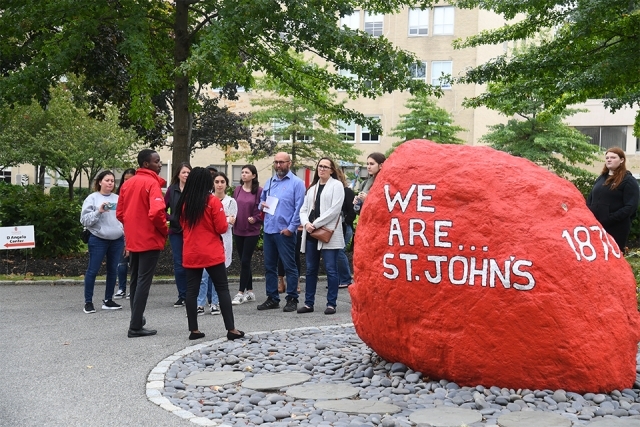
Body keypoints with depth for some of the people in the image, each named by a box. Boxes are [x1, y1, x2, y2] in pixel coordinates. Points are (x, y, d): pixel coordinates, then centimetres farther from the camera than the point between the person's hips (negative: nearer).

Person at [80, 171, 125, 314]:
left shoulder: (118, 199, 9)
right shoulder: (92, 198, -3)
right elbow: (85, 220, -9)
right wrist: (98, 211, -22)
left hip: (117, 240, 5)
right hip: (98, 240, -4)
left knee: (113, 270, 10)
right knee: (93, 271, 0)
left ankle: (108, 300, 22)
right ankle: (88, 302, 8)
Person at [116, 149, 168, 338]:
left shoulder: (127, 184, 11)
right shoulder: (152, 183, -13)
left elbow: (120, 213, 13)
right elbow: (156, 212, -25)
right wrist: (164, 231, -10)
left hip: (132, 240, 8)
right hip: (150, 240, -8)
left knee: (135, 280, 17)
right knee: (143, 282, -5)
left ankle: (137, 319, 26)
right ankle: (136, 326, -6)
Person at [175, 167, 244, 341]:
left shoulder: (184, 202, 3)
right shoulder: (213, 201, -11)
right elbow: (222, 228, -9)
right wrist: (227, 221, 10)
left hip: (191, 254, 4)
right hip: (212, 254, -4)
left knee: (192, 290, 7)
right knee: (222, 289, 2)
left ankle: (194, 330, 8)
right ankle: (231, 329, 2)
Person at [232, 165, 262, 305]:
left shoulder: (259, 191, -7)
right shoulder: (237, 190, 8)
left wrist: (255, 219, -17)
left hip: (252, 231, -5)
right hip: (238, 230, 5)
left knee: (245, 261, -5)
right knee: (244, 261, 11)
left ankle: (241, 293, 1)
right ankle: (249, 292, 20)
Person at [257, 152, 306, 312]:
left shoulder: (297, 183, -5)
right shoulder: (269, 182, 15)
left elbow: (299, 208, -10)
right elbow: (261, 199, 25)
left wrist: (291, 228, -15)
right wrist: (262, 204, 1)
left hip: (285, 231, -7)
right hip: (268, 230, 7)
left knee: (289, 266, 0)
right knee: (269, 266, 11)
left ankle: (292, 299, 8)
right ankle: (272, 298, 21)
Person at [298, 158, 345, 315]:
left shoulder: (337, 185, 0)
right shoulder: (312, 187, 19)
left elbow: (335, 209, -11)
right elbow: (304, 209, 15)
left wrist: (316, 224, -12)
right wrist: (306, 223, -6)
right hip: (311, 233, 6)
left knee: (331, 269, -3)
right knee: (310, 269, 9)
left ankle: (331, 304, 3)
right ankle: (308, 303, 15)